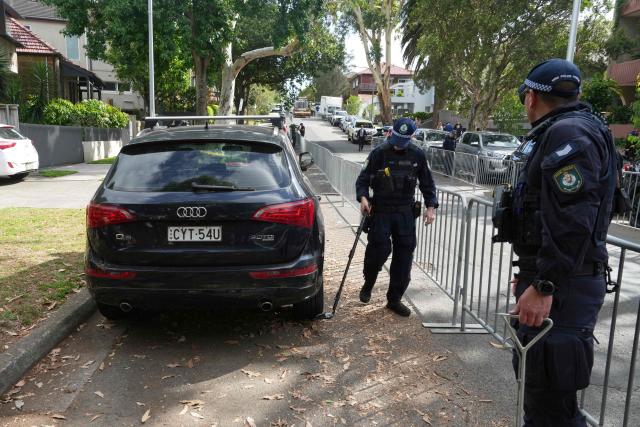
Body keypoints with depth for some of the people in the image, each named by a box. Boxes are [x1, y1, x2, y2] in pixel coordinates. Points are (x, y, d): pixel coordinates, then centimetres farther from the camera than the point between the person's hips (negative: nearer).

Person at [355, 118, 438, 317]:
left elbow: (427, 183, 12)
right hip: (381, 211, -3)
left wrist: (431, 207, 2)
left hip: (405, 213, 3)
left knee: (404, 255, 4)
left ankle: (394, 299, 18)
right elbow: (363, 179, -2)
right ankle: (368, 284, 22)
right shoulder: (379, 153, -6)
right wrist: (363, 198, -21)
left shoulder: (417, 155, 3)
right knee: (379, 250, -9)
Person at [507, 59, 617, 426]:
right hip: (552, 280, 11)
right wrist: (531, 273, 25)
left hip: (562, 289, -11)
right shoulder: (561, 133, 18)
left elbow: (571, 221, -26)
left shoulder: (569, 133, -16)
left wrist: (543, 286, -24)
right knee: (534, 373, 25)